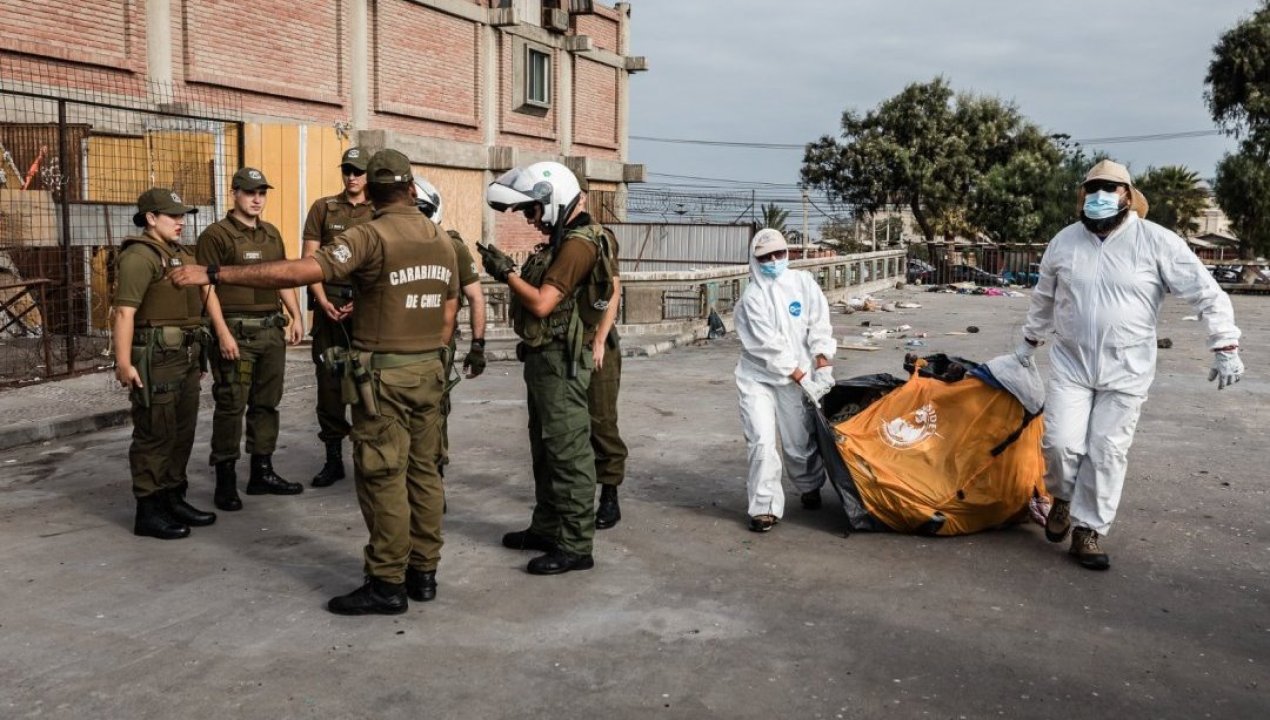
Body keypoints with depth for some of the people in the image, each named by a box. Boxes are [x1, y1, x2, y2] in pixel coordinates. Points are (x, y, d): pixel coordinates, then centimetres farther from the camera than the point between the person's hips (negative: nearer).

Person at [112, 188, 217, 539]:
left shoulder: (181, 254, 18)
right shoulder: (139, 256, -11)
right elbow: (124, 312, -19)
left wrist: (197, 357, 21)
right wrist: (123, 362, -26)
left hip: (186, 356, 9)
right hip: (156, 357, -9)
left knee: (182, 433, 15)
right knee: (155, 435, -3)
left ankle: (174, 499, 26)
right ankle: (149, 511, 4)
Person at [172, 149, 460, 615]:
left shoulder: (370, 236, -13)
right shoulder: (442, 242, 8)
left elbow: (299, 271, -23)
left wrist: (216, 275, -20)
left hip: (384, 373, -7)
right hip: (429, 371, 7)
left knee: (382, 477, -1)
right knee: (423, 471, 11)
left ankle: (387, 584, 4)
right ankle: (423, 572, 18)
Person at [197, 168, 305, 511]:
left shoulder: (272, 234, 16)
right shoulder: (216, 235, -6)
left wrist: (296, 316, 13)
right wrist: (222, 332, -18)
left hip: (272, 329, 7)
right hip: (236, 331, -7)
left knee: (267, 403, 11)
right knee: (231, 405, -4)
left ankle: (262, 472, 21)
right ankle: (225, 480, 3)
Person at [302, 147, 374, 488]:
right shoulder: (323, 208, 9)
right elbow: (309, 259, 5)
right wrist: (322, 301, -7)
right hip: (330, 303, 1)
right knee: (329, 381, 3)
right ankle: (333, 458, 11)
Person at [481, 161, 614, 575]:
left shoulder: (578, 244, -18)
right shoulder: (562, 240, 15)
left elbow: (542, 304, -22)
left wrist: (507, 273, -12)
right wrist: (510, 271, 3)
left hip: (561, 360, -11)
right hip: (544, 357, 11)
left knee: (569, 452, -6)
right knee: (545, 448, 18)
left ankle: (576, 546, 0)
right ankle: (547, 528, 30)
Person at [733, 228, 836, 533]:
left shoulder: (803, 283, 3)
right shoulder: (752, 297, -7)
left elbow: (820, 324, -2)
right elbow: (769, 345, -13)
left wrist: (823, 365, -15)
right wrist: (802, 377, -16)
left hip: (797, 377, 2)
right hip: (758, 376, -2)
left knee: (800, 441, 9)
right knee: (762, 439, -13)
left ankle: (810, 487, 38)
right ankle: (765, 507, -3)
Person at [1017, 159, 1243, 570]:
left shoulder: (1157, 242, -9)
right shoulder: (1064, 241, 2)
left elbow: (1207, 295, -5)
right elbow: (1044, 297, 19)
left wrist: (1225, 347, -9)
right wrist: (1030, 340, 25)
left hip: (1126, 370, -2)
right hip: (1069, 363, 2)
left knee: (1107, 453, 1)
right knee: (1061, 442, -6)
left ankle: (1088, 532, 14)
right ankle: (1063, 498, 25)